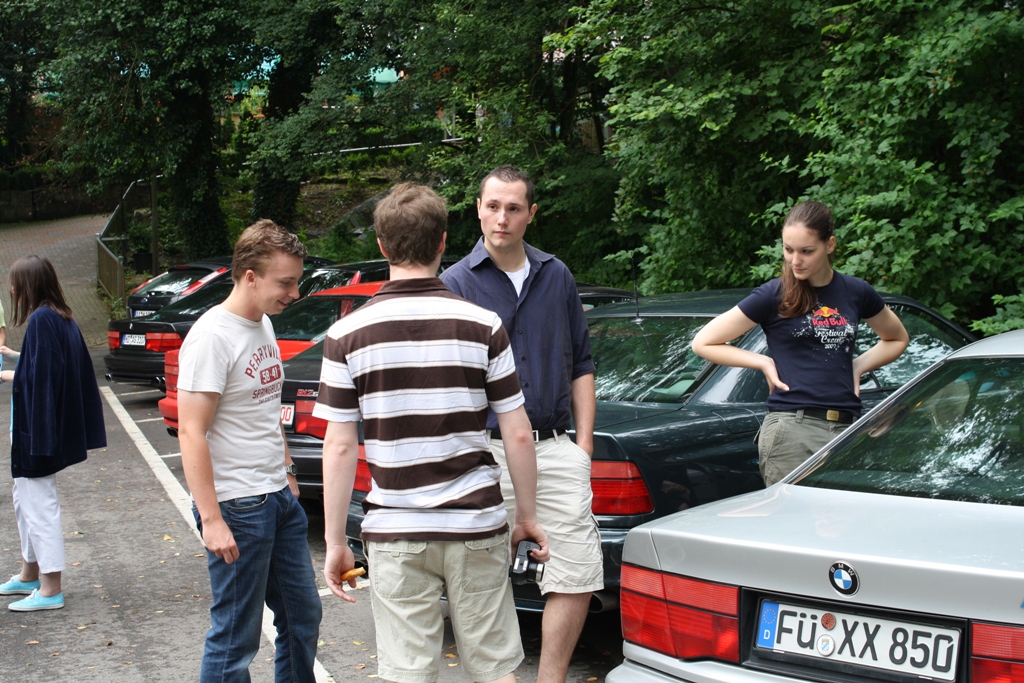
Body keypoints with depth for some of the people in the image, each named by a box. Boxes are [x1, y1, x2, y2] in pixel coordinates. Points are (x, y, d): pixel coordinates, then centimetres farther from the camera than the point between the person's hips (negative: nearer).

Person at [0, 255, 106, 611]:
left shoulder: (41, 321, -20)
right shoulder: (63, 318, 8)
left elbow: (39, 380, -24)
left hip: (37, 430, -10)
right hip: (52, 429, 10)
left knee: (38, 506, -2)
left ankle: (50, 590, 5)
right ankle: (29, 575, 35)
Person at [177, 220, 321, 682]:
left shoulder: (264, 324, 9)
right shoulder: (213, 336, -17)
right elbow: (191, 433, -20)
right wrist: (211, 519, -23)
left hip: (279, 498, 9)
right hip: (237, 507, -9)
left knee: (303, 618, 16)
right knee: (235, 638, 0)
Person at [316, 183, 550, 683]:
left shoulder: (348, 334, -5)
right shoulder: (482, 325, -4)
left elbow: (340, 446, -5)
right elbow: (517, 435, -2)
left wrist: (334, 541, 2)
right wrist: (527, 515, 10)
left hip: (395, 531, 0)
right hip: (476, 526, 1)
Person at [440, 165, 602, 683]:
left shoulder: (556, 276, 11)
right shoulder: (455, 284, 0)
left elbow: (581, 365, 16)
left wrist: (584, 443, 9)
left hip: (556, 448, 4)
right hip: (486, 452, -3)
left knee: (578, 575, 1)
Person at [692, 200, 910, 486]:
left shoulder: (856, 293, 11)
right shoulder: (774, 295, 1)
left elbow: (898, 339, 29)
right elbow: (703, 342, 5)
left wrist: (858, 365, 12)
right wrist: (764, 362, -1)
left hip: (847, 430, 4)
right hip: (791, 432, -3)